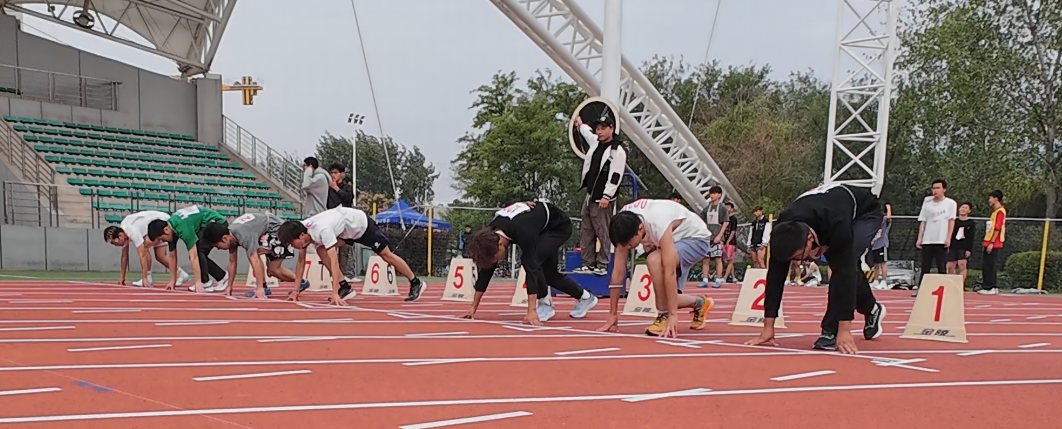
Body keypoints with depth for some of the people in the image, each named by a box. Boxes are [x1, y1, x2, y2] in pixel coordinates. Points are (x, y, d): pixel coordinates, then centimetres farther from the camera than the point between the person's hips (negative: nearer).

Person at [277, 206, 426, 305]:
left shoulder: (322, 230, -40)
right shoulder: (301, 230, -15)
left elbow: (334, 262, -44)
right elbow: (301, 260, -5)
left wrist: (334, 293, -46)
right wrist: (296, 289, -8)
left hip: (361, 223, -8)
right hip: (346, 228, 8)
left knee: (386, 254, -2)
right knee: (321, 251, -10)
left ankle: (416, 283, 15)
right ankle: (345, 288, -6)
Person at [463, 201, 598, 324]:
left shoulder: (522, 232, -43)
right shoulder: (490, 235, -20)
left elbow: (531, 267, -44)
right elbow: (486, 269, -12)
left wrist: (531, 310, -46)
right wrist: (474, 306, -10)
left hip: (559, 226, -8)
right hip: (542, 228, 8)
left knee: (533, 261, -26)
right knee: (549, 273, 14)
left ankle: (545, 305, -9)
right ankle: (585, 298, 35)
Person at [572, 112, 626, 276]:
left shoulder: (617, 151, -10)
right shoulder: (596, 142, 14)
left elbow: (615, 176, -16)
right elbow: (587, 132, 40)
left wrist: (606, 196, -21)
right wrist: (580, 125, 56)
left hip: (602, 199, -8)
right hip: (589, 196, 8)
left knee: (602, 233, -6)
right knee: (587, 232, 8)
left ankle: (602, 265, -1)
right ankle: (588, 264, 12)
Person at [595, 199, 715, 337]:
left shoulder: (657, 223, -40)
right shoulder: (624, 227, -21)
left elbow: (670, 271, -41)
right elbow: (618, 272, -16)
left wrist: (673, 314, -43)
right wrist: (613, 315, -14)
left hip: (696, 238, -7)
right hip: (674, 240, 7)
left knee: (654, 260, -34)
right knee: (666, 298, 1)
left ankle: (665, 317, -19)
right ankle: (700, 303, 31)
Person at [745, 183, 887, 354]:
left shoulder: (837, 226, -47)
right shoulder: (783, 232, -32)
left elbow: (845, 273, -45)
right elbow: (775, 276, -26)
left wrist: (844, 330, -46)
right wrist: (768, 327, -25)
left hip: (866, 212, -6)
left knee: (844, 267, -26)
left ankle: (832, 330, -17)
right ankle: (872, 310, 37)